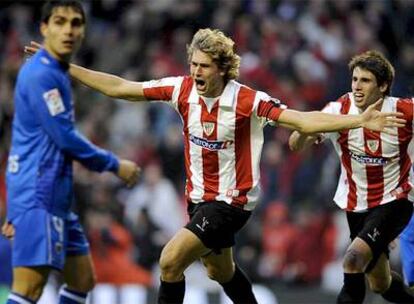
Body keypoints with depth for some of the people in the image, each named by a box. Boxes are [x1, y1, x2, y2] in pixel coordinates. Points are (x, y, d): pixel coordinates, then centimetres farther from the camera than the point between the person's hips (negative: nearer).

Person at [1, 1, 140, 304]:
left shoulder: (58, 74, 17)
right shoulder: (40, 74, -14)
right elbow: (65, 138, -18)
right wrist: (115, 165, -5)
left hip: (55, 198, 10)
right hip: (38, 198, -10)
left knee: (83, 279, 12)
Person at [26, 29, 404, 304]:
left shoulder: (247, 100, -22)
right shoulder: (181, 89, -8)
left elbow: (304, 121, -25)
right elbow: (121, 88, -4)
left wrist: (360, 121, -37)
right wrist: (66, 68, -7)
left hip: (232, 200, -6)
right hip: (199, 196, 6)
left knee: (171, 261, -17)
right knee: (221, 271, 22)